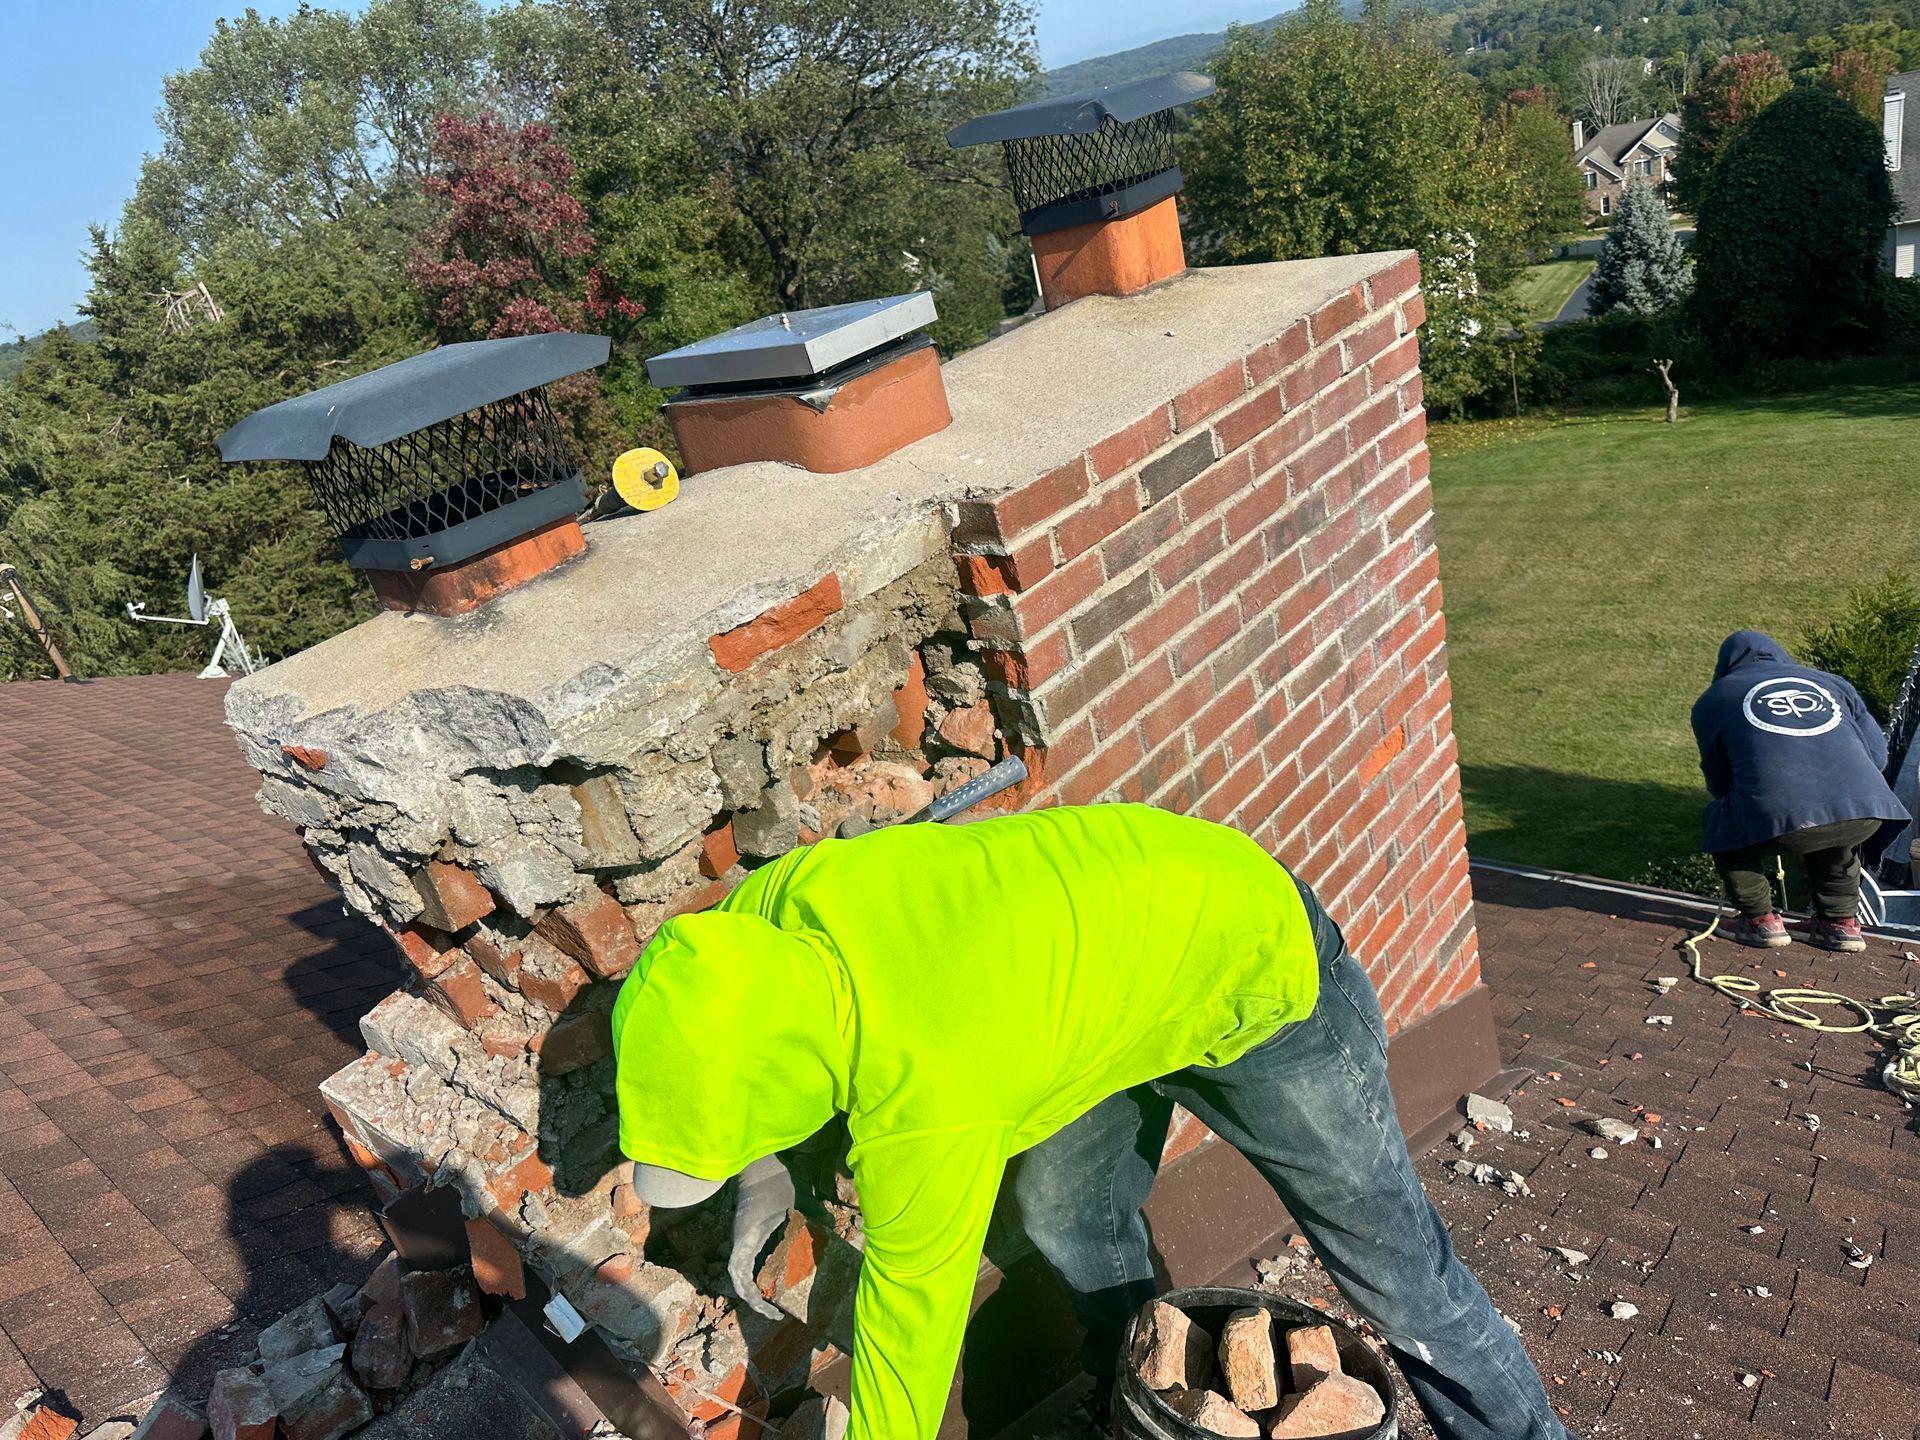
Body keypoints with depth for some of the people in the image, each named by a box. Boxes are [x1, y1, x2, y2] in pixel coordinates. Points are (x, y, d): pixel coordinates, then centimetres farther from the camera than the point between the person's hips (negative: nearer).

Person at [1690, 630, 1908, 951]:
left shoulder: (1713, 700, 22)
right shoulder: (1831, 682, 30)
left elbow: (1719, 782, 26)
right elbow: (1877, 753, 26)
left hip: (1779, 818, -4)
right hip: (1866, 816, 4)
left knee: (1720, 823, 28)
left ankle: (1760, 921, 22)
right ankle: (1842, 922, 35)